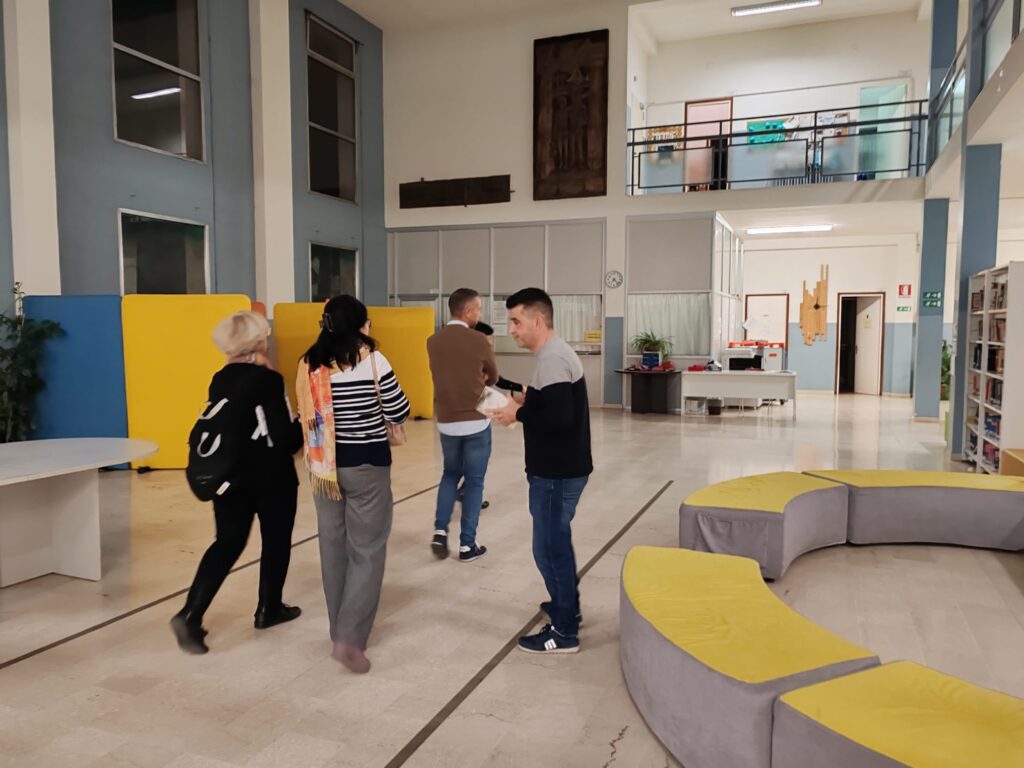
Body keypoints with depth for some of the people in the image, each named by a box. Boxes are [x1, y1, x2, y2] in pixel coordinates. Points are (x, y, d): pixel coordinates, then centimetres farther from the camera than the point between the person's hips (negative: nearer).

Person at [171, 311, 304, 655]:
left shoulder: (219, 381, 2)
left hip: (229, 474, 5)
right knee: (276, 541, 14)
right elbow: (286, 439, -18)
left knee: (227, 543, 11)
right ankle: (269, 609, 27)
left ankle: (190, 614, -2)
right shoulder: (269, 381, -16)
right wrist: (305, 425, -1)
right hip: (271, 477, -5)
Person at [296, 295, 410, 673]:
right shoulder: (372, 360, -12)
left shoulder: (309, 364, 2)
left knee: (334, 547, 15)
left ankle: (341, 629, 28)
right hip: (367, 465, -5)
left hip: (325, 466, 5)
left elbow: (309, 417, 10)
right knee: (367, 551, 3)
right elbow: (399, 413, -8)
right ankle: (349, 639, -3)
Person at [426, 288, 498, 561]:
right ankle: (467, 544, 11)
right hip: (476, 422, -4)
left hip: (446, 422, 4)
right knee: (474, 482, 7)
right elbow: (493, 377, 3)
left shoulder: (433, 342, 0)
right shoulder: (478, 340, -12)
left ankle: (440, 531, 12)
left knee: (450, 474, 23)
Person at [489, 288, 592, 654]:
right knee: (557, 541, 23)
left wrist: (518, 414, -17)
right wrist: (527, 403, 6)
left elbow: (559, 417, -29)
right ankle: (567, 606, 39)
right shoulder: (557, 353, 12)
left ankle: (564, 631, 13)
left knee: (549, 547, 0)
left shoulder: (552, 359, -21)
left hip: (557, 472, -11)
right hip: (561, 468, 11)